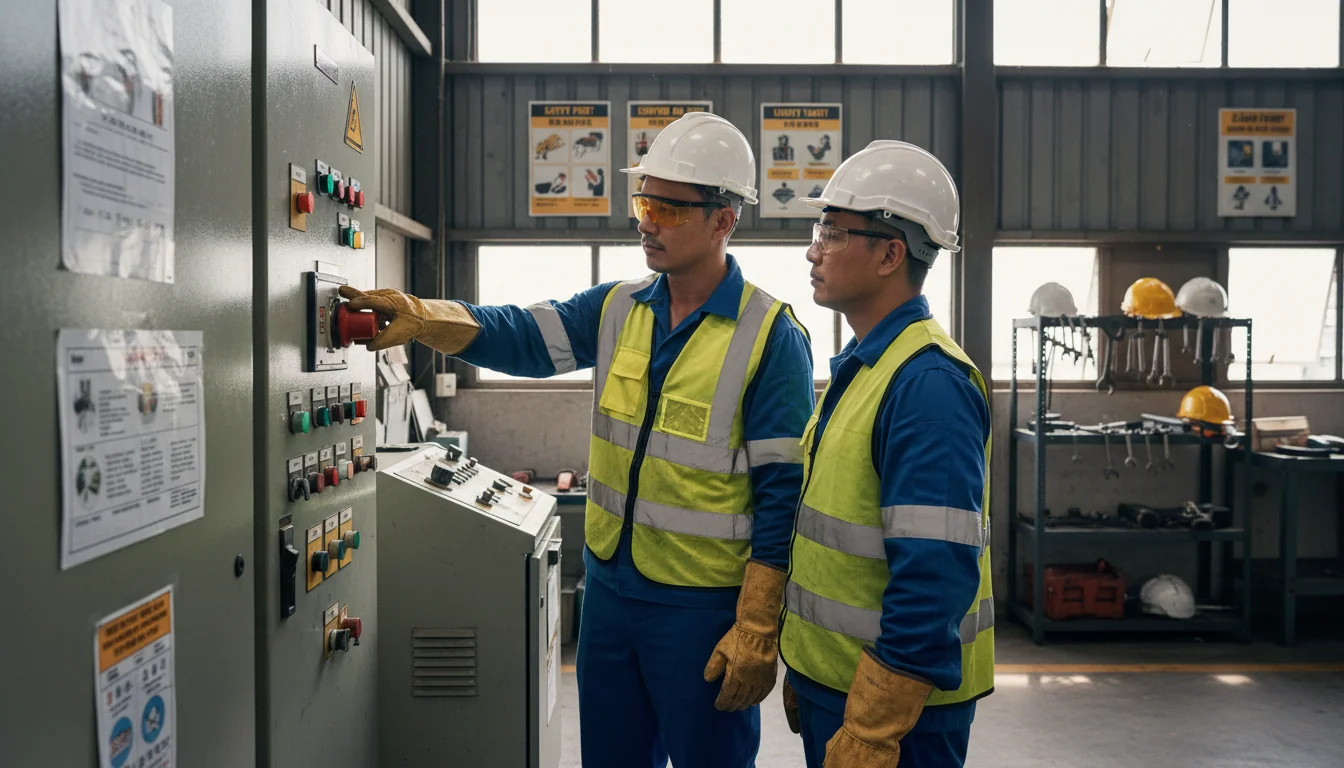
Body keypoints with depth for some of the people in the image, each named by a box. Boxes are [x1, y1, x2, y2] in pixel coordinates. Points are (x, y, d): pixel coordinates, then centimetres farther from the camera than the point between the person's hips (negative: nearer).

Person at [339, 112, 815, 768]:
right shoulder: (618, 308, 5)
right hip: (610, 584, 6)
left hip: (703, 606, -6)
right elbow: (519, 336, -3)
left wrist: (758, 632, -16)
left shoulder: (771, 337, -13)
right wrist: (419, 317, -21)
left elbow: (783, 491, -15)